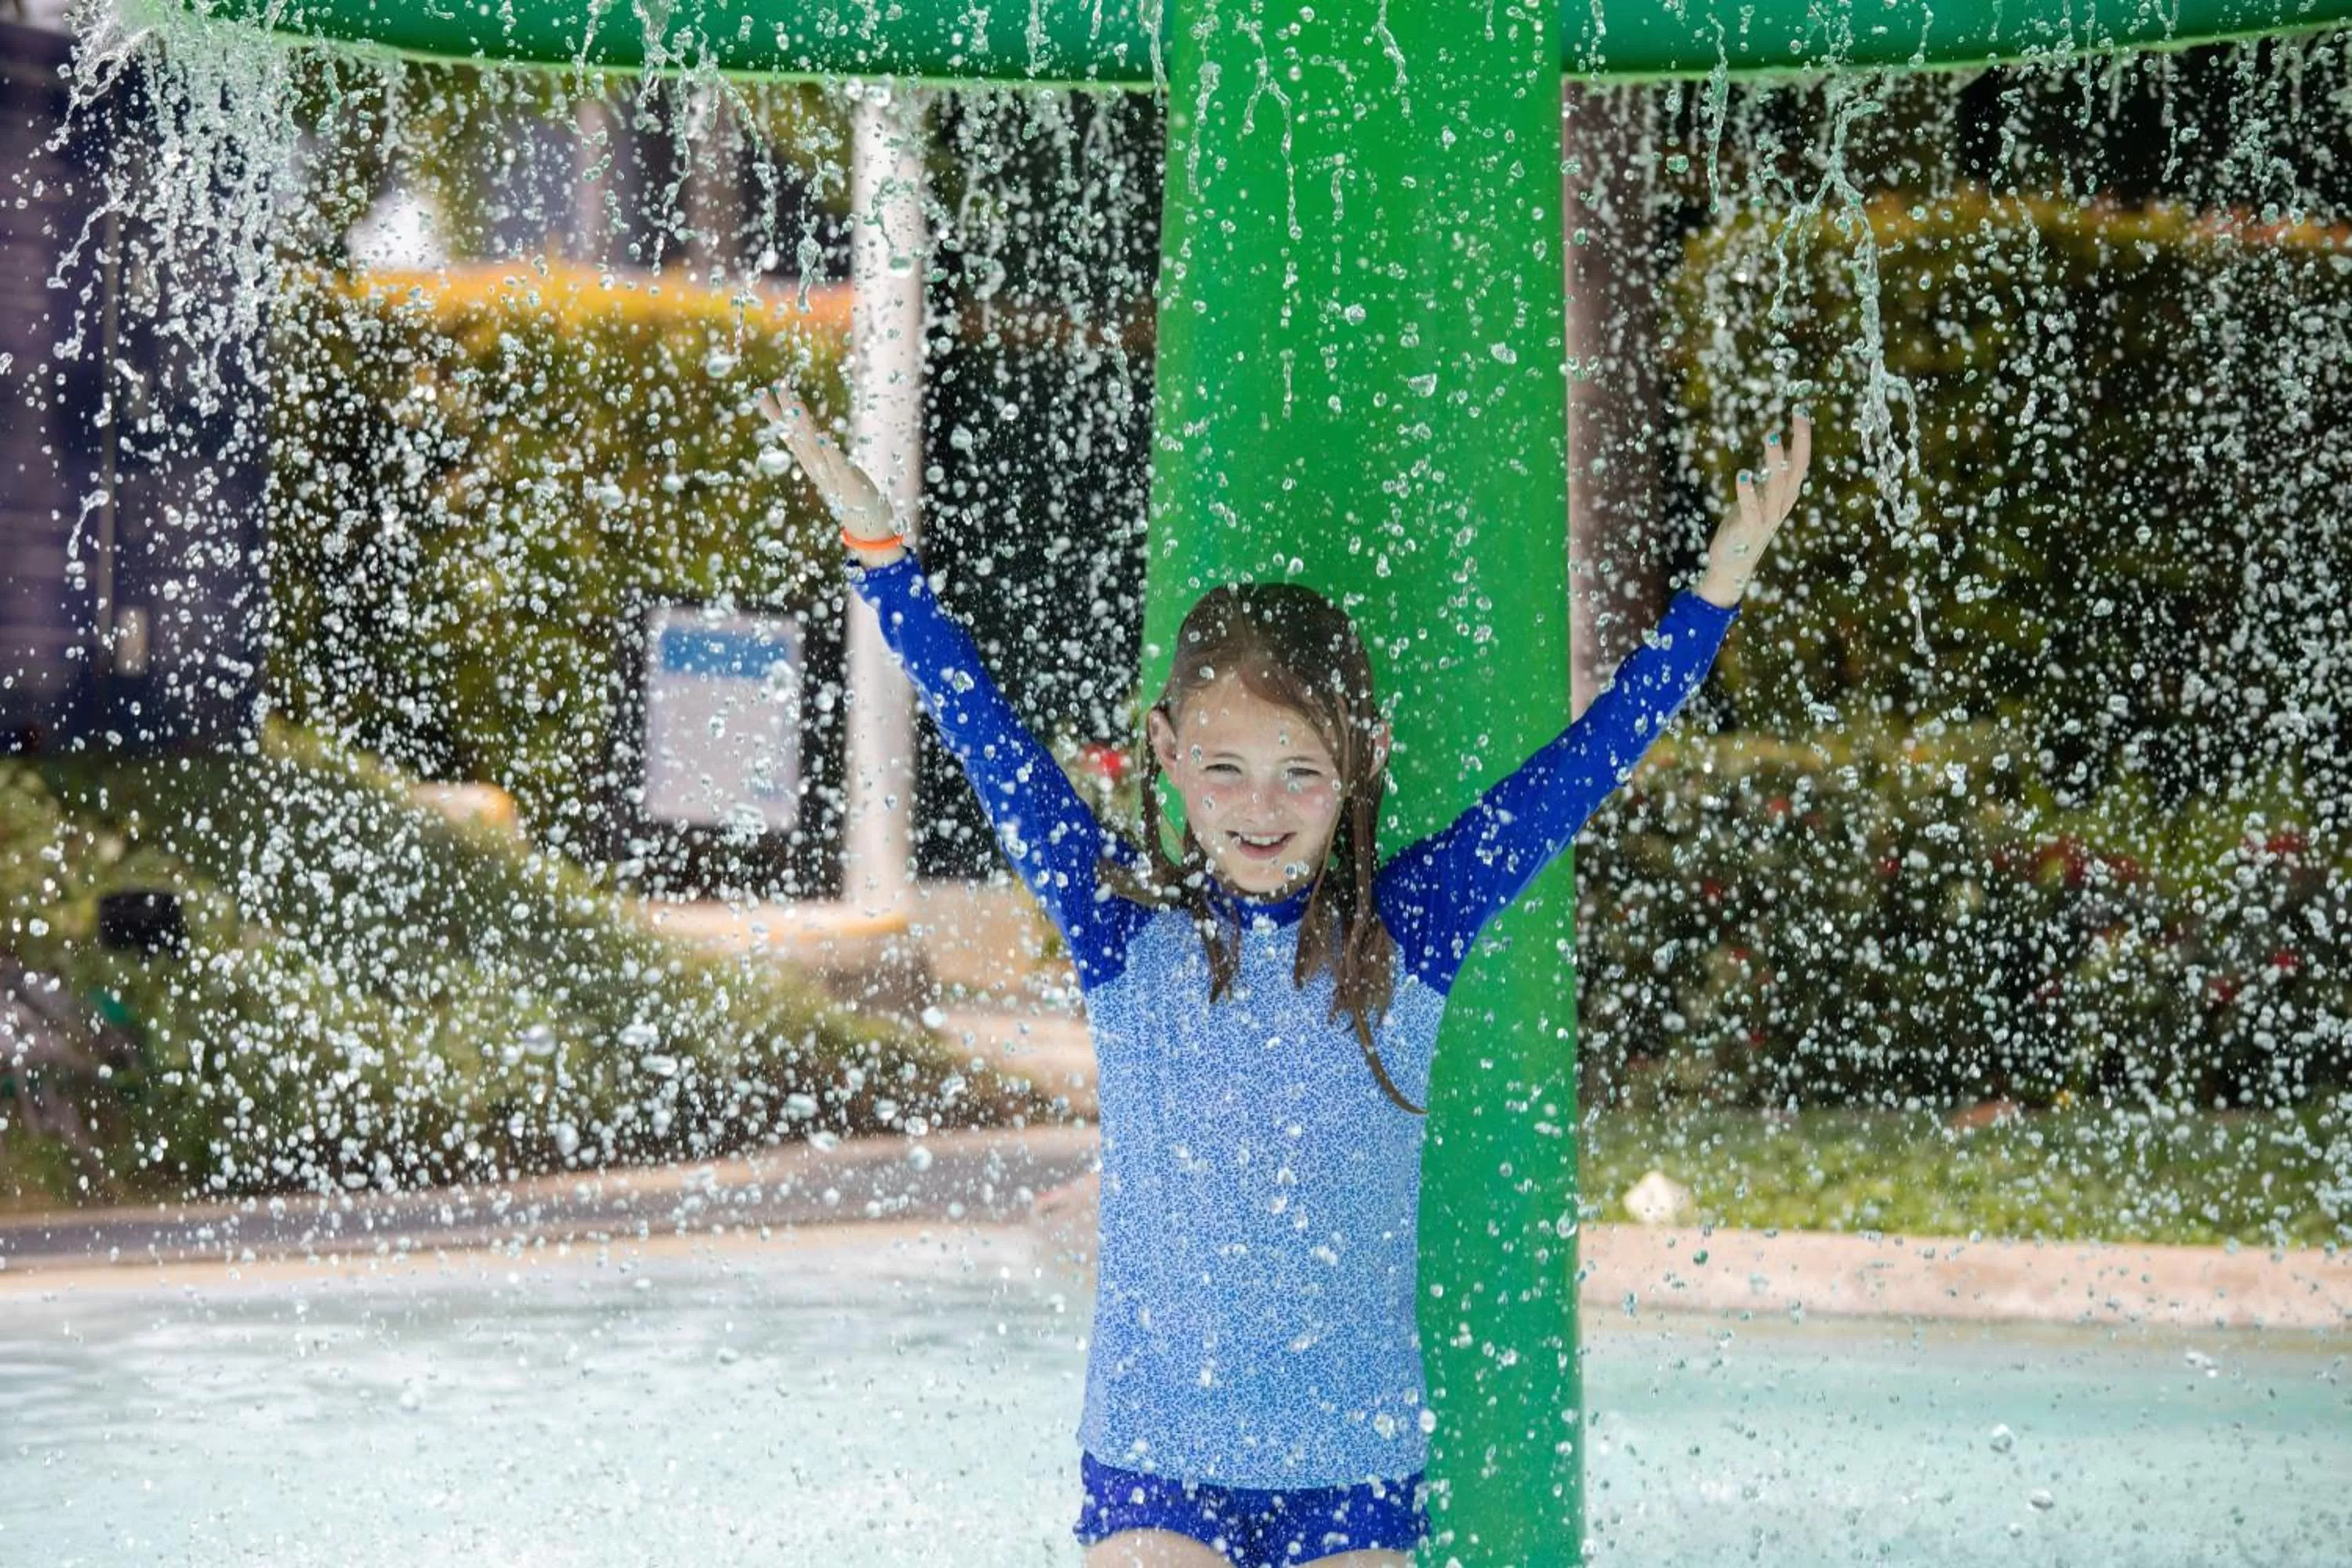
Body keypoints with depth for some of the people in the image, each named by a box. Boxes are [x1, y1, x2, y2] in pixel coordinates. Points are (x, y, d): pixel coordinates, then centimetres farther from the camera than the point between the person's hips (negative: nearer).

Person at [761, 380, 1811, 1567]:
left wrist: (1723, 578, -5)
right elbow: (986, 737, -4)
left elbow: (1589, 761, -1)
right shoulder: (1124, 931, -2)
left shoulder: (1408, 935, 0)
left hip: (1356, 1460, 1)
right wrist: (877, 548, -9)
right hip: (1153, 1458, -1)